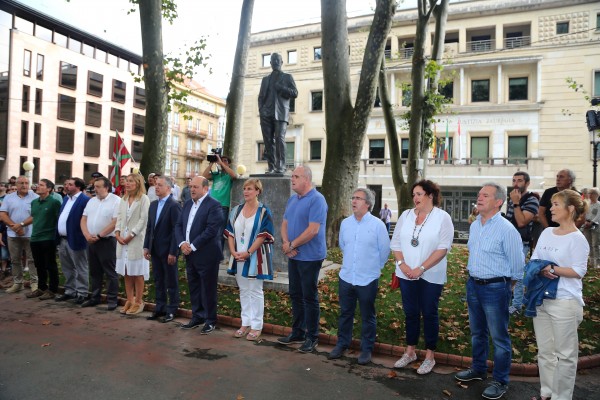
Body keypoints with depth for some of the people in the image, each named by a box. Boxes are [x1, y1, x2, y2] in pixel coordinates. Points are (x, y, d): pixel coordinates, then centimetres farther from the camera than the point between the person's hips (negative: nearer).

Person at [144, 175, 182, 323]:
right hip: (155, 250, 7)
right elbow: (149, 227, 13)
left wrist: (173, 252, -18)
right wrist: (146, 246, 6)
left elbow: (177, 230, -16)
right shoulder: (153, 204, 10)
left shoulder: (174, 205, -13)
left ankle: (171, 310, 17)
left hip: (168, 250, -7)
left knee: (171, 282, 6)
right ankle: (160, 308, 26)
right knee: (158, 281, 15)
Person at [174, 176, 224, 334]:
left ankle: (210, 321, 16)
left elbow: (212, 230, -20)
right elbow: (178, 225, 12)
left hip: (206, 255, -7)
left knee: (208, 289, 3)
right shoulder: (187, 204, 13)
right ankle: (197, 317, 29)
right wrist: (182, 243, -6)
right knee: (194, 288, 15)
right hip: (190, 255, 7)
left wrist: (193, 246, -18)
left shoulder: (213, 205, -12)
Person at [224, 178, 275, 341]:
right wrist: (233, 251, -6)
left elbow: (263, 235, -13)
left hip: (255, 257, -5)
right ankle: (245, 323, 23)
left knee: (255, 291, 2)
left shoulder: (264, 212, -7)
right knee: (243, 290, 12)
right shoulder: (236, 210, 8)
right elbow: (230, 233, 8)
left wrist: (248, 252, -18)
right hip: (238, 257, 5)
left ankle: (256, 326, 12)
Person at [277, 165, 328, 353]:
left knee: (309, 297, 2)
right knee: (295, 295, 15)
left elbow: (313, 230, -23)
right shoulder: (292, 200, 11)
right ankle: (297, 332, 29)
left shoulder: (316, 200, -16)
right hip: (293, 255, 8)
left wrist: (292, 245, -14)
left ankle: (311, 337, 16)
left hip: (310, 257, -8)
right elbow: (285, 223, 12)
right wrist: (286, 243, -7)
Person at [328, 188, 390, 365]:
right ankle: (342, 344, 30)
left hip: (368, 279, -4)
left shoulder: (377, 224, -11)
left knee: (367, 316, 11)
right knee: (345, 313, 15)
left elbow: (385, 250, -2)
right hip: (346, 277, 4)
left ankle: (366, 349, 24)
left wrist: (374, 266, 7)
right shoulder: (345, 223, 2)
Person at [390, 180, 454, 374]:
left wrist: (421, 269, -18)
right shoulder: (406, 215, 6)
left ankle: (430, 356, 21)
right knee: (410, 313, 13)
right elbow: (396, 242, 6)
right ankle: (410, 352, 27)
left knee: (429, 314, 7)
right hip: (406, 275, 4)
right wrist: (402, 264, -10)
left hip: (431, 276, -4)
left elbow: (443, 248, -15)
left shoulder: (442, 217, -8)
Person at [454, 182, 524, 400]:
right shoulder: (474, 225, 7)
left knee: (499, 337, 6)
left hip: (495, 288, -7)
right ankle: (478, 369, 38)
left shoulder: (506, 229, -16)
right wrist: (472, 280, 18)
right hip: (473, 285, 7)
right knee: (477, 332, 21)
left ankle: (500, 381, 21)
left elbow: (517, 266, -10)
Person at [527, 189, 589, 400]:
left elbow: (579, 271, -15)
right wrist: (541, 270, -11)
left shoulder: (577, 239, -10)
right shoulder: (546, 232, 8)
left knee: (565, 353, 6)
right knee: (545, 351, 16)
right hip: (541, 299, 7)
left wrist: (552, 268, -21)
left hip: (565, 302, -7)